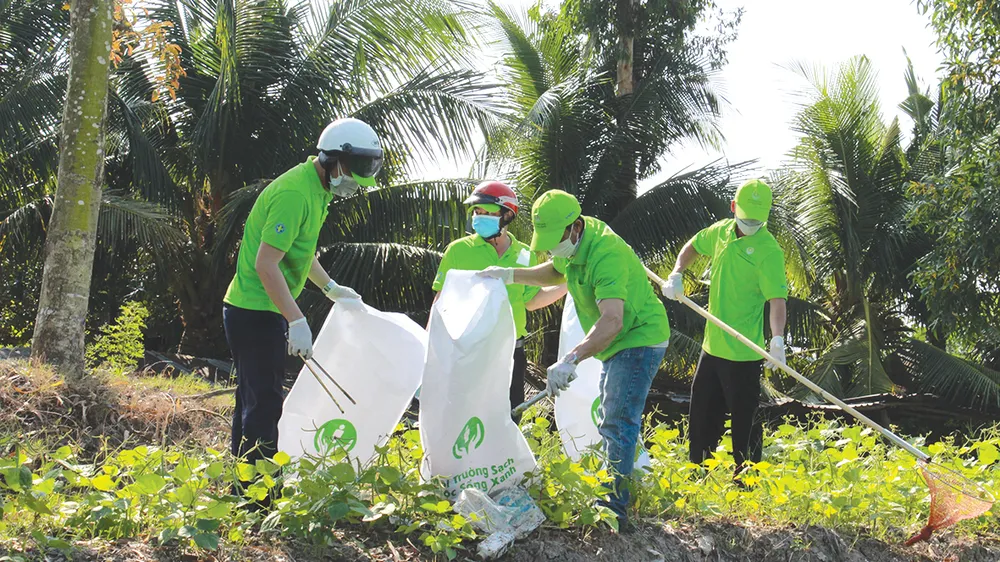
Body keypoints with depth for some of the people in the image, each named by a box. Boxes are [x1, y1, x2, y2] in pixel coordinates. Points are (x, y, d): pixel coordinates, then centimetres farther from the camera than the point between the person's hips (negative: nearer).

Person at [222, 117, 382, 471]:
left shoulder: (315, 190, 11)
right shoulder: (294, 194, -22)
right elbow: (266, 263, -27)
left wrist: (329, 287, 25)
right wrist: (297, 321, -29)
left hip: (256, 312, 11)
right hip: (257, 313, -11)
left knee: (253, 402, 16)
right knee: (263, 406, -9)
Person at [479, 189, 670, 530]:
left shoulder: (606, 256, -34)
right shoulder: (573, 242, -3)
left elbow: (612, 322, -45)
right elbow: (557, 273, 20)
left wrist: (571, 360, -55)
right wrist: (511, 275, 6)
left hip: (639, 340, -11)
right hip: (615, 345, 11)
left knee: (617, 424, -16)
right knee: (613, 421, 20)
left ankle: (614, 508, -16)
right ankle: (625, 483, 33)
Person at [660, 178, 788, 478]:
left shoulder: (768, 250, -15)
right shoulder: (721, 231, 5)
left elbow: (777, 298, -24)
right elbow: (692, 247, 24)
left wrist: (777, 339, -38)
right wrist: (676, 275, 6)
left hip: (743, 354, -7)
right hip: (712, 346, 7)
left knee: (745, 422, 0)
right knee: (701, 418, 17)